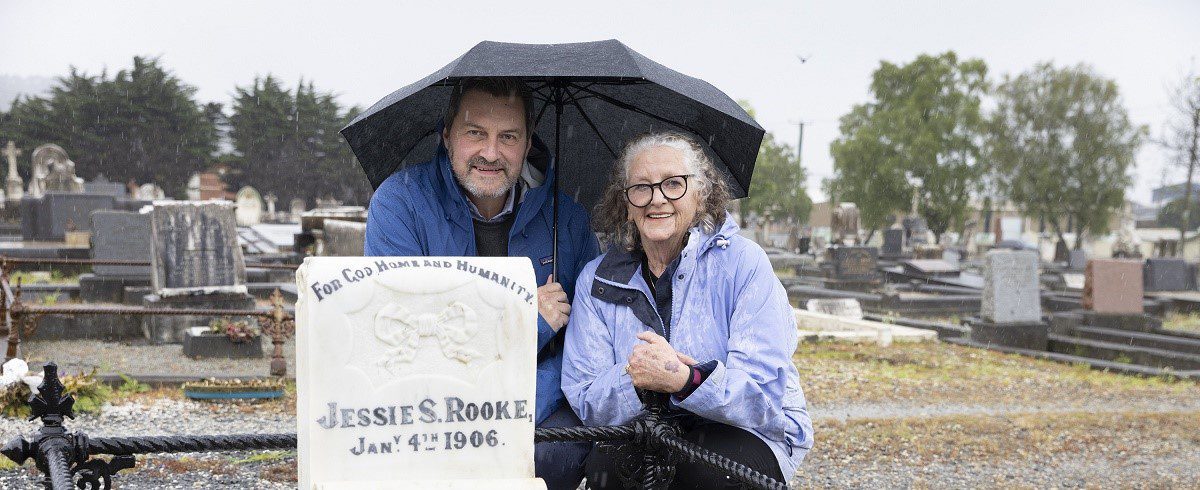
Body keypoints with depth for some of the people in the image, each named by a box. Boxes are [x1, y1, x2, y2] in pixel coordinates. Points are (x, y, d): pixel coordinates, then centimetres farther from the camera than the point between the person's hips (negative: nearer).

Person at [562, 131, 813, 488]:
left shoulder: (743, 262, -8)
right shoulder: (596, 281, 2)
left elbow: (766, 391, -19)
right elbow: (586, 402, -5)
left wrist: (685, 379, -38)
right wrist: (632, 380, -29)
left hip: (747, 431, -2)